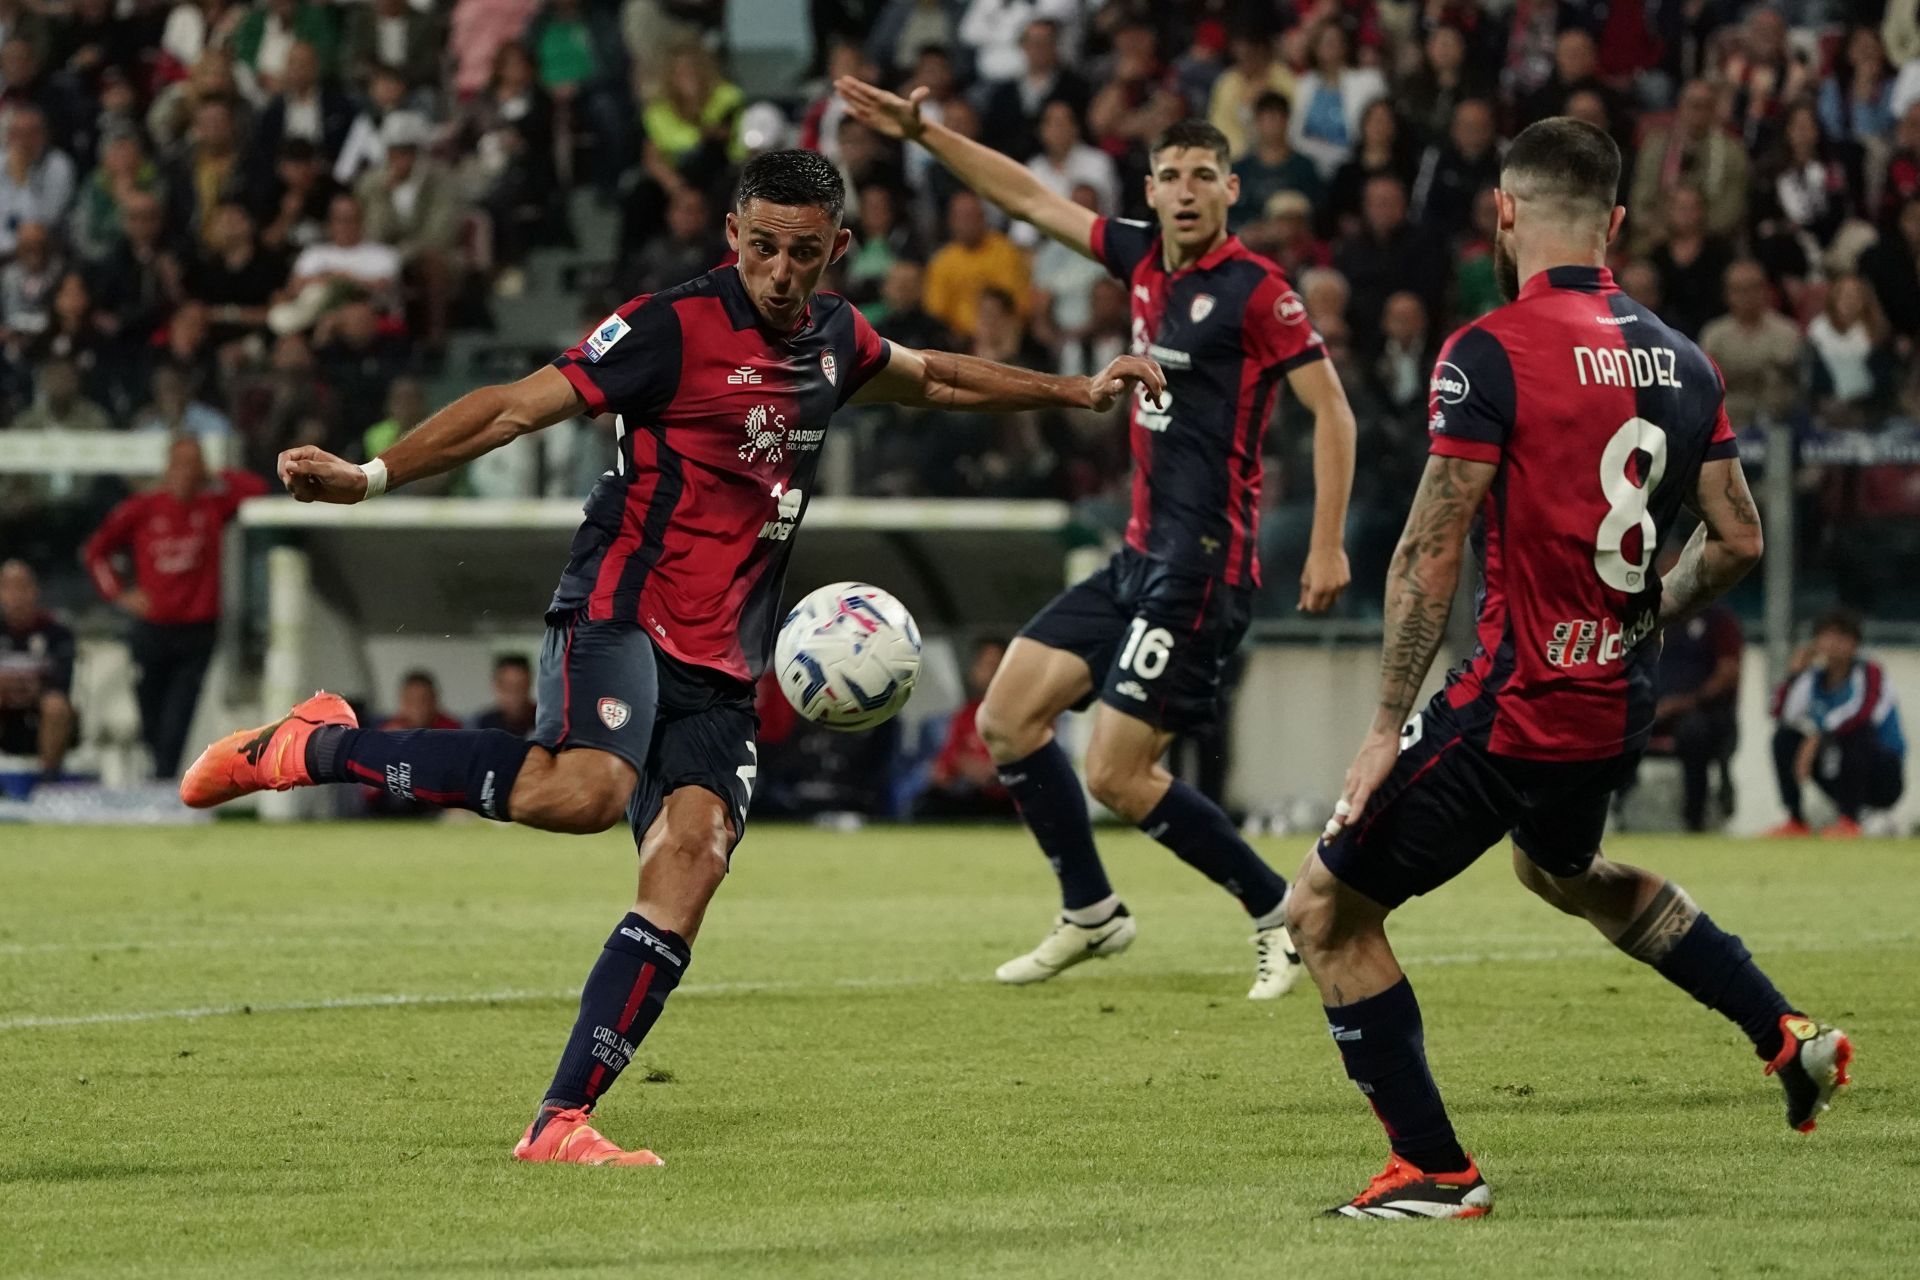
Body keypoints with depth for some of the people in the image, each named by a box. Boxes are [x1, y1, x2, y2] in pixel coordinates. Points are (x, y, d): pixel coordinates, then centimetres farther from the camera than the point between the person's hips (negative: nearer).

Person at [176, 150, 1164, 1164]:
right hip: (620, 613, -7)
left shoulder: (833, 340, 14)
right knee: (582, 792, -34)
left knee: (690, 865, -12)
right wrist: (371, 476, -20)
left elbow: (930, 377, 37)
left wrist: (1075, 391, 42)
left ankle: (561, 1121, -13)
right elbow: (519, 406, -11)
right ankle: (316, 748, -17)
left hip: (721, 670, 7)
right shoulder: (674, 328, -8)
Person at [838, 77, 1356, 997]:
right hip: (1140, 554, 8)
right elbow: (1032, 200, 19)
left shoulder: (1255, 289, -11)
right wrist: (922, 133, 16)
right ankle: (1089, 913, 20)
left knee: (1117, 775, -11)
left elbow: (1332, 412, -12)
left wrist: (1328, 546, -19)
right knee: (1009, 718, 8)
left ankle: (1281, 914, 2)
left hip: (1203, 565, -8)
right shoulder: (1145, 260, 9)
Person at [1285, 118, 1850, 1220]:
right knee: (1563, 869, 37)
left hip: (1519, 706, -8)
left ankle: (1436, 1172, 4)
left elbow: (1432, 554, -18)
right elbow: (1739, 541, 8)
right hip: (1620, 705, 8)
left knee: (1329, 910, 5)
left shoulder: (1491, 353, -16)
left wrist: (1389, 728, -13)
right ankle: (1789, 1035, 34)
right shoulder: (1679, 358, 4)